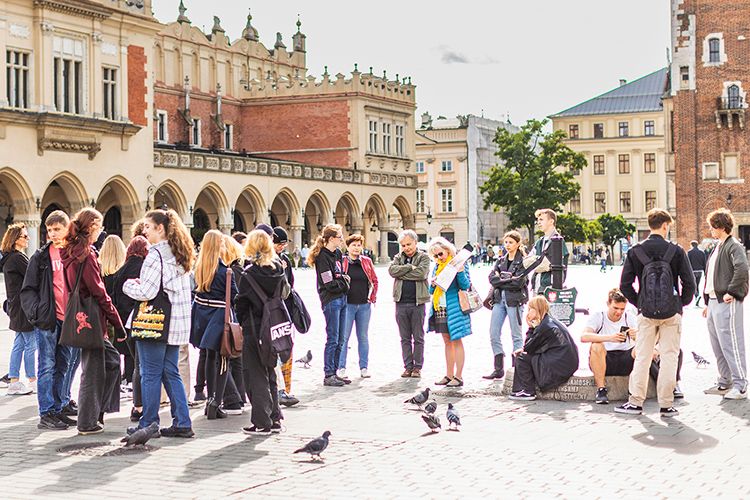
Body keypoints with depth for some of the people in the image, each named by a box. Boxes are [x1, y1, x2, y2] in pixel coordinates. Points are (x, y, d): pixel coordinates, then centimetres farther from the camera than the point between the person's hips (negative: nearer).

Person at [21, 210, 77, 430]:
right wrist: (36, 312, -16)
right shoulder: (41, 257, -1)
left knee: (64, 365, 11)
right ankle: (46, 414, -1)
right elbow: (28, 290, -2)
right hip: (48, 319, -4)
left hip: (69, 319, 4)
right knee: (47, 367, -3)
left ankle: (59, 408, 20)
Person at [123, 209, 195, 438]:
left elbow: (146, 292, -19)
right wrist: (141, 283, 13)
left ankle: (148, 424, 7)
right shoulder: (180, 254, 12)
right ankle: (182, 424, 11)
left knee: (151, 374, 1)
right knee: (171, 372, 12)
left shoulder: (155, 254, -14)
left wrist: (128, 285, 0)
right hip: (178, 322, 8)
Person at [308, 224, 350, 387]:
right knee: (333, 339, -6)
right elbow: (329, 284, -16)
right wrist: (344, 282, -2)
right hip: (331, 300, -9)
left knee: (340, 340, 11)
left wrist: (344, 279, 3)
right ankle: (328, 375, 0)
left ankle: (334, 372, 18)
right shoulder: (322, 256, -13)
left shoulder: (337, 253, 13)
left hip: (341, 298, 9)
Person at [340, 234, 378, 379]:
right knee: (344, 337, -1)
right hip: (347, 304, -3)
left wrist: (372, 297, 6)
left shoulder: (367, 261, 7)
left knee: (363, 337, 9)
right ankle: (341, 368, 5)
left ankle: (364, 367, 15)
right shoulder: (341, 261, -2)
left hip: (364, 305, 3)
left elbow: (374, 281, 15)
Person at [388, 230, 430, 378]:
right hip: (401, 303, 3)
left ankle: (417, 367, 10)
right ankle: (408, 366, 14)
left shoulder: (423, 257, 3)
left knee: (418, 338, 3)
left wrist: (402, 273, -10)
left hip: (418, 302, -3)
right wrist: (410, 267, -12)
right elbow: (392, 270, -8)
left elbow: (421, 273, -16)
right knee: (405, 338, 7)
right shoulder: (398, 257, 12)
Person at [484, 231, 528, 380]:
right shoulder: (501, 261, 16)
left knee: (516, 335, 0)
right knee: (494, 334, 3)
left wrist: (501, 281, -5)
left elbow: (519, 282, -15)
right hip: (499, 299, 6)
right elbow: (492, 278, 2)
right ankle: (499, 369, 9)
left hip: (515, 300, -6)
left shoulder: (523, 261, -2)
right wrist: (508, 281, -10)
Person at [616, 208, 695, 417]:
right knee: (669, 357, 4)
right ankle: (666, 404, 5)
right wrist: (681, 303, 10)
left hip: (646, 313, 1)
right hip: (672, 313, -1)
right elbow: (689, 283, -5)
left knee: (642, 357, 8)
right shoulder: (676, 251, -4)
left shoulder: (635, 251, 0)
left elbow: (625, 285, 1)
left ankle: (636, 402, 8)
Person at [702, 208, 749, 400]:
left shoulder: (734, 246, -11)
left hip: (727, 303, -10)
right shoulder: (717, 248, 19)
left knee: (731, 345, -8)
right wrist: (708, 303, 20)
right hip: (714, 302, 10)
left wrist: (731, 292, -22)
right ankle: (725, 382, 23)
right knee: (717, 346, 14)